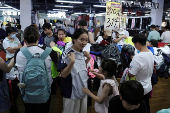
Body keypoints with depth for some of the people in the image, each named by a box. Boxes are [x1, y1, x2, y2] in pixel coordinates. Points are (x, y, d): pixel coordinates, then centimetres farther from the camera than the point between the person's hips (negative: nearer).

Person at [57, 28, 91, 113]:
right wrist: (72, 62, -34)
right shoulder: (67, 54, -19)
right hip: (72, 92, -7)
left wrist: (88, 59, 0)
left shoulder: (82, 53, 2)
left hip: (83, 90, 7)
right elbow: (63, 75, -21)